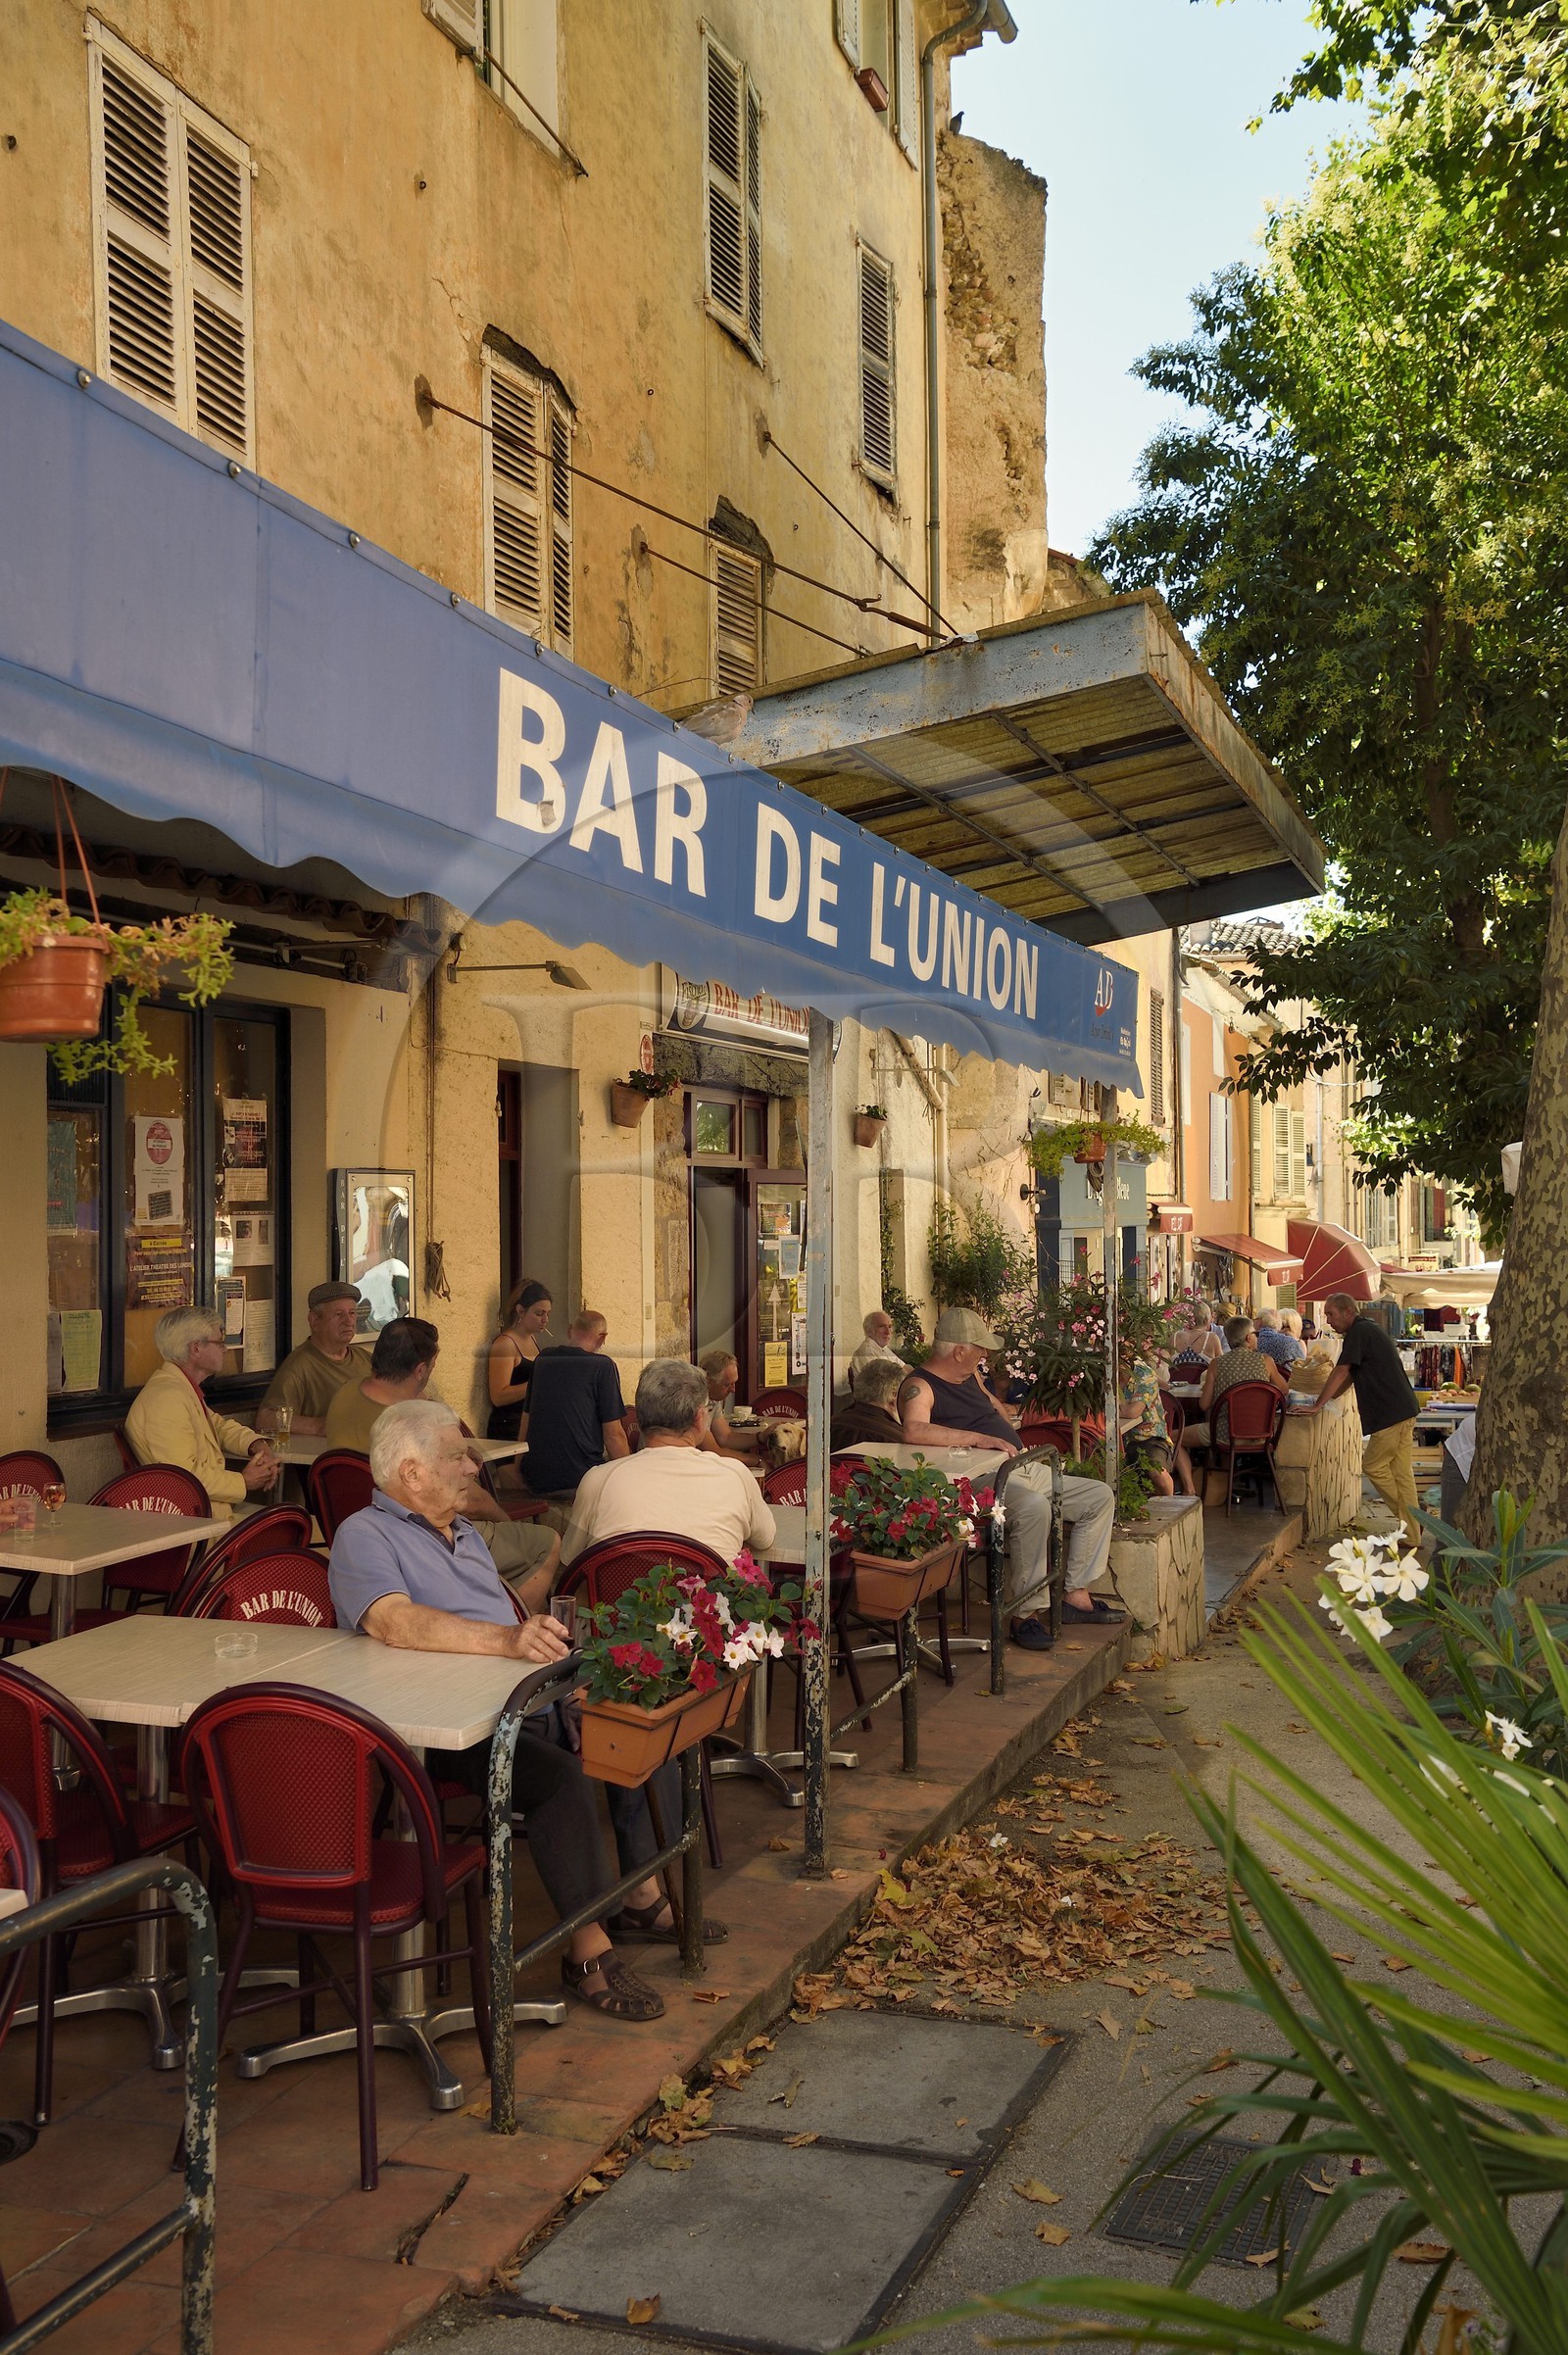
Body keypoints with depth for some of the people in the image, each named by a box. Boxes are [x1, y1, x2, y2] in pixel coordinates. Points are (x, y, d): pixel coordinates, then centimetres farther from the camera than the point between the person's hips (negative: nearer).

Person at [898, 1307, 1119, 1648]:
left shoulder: (971, 1376, 18)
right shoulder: (919, 1386, -11)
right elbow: (914, 1431, -33)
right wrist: (979, 1438, -32)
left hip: (1022, 1468, 10)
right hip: (978, 1479, -10)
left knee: (1100, 1497, 6)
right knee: (1033, 1506, -39)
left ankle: (1076, 1596, 7)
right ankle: (1025, 1614, -27)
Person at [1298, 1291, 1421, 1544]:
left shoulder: (1358, 1332, -11)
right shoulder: (1369, 1330, 21)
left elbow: (1341, 1372, -15)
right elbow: (1350, 1376, 25)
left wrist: (1317, 1406, -13)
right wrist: (1326, 1398, 18)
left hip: (1391, 1413, -10)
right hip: (1404, 1411, 10)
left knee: (1373, 1466, -2)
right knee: (1401, 1473, 9)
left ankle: (1411, 1522, 4)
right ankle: (1412, 1534, 10)